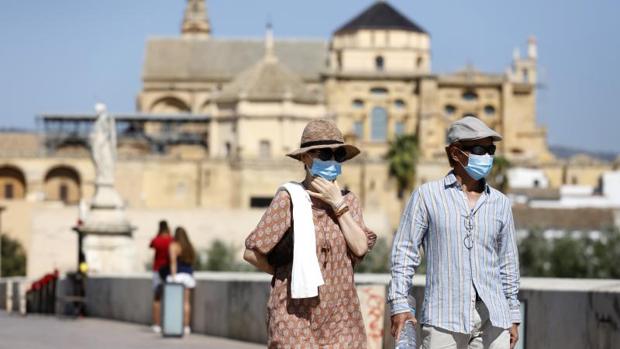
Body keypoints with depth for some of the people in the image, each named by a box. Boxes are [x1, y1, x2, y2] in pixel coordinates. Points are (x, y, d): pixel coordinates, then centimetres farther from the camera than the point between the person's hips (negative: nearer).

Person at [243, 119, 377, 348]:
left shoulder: (348, 201, 12)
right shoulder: (289, 198, -5)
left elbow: (360, 248, -3)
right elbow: (251, 253, -5)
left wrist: (338, 205, -6)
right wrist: (286, 273, 7)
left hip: (341, 316, 5)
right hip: (296, 315, -4)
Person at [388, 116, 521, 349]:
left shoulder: (500, 203, 13)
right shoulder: (427, 196, 3)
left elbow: (508, 262, 18)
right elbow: (405, 251, 2)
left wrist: (513, 316, 16)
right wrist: (399, 304, -5)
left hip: (492, 318, 3)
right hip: (443, 316, -3)